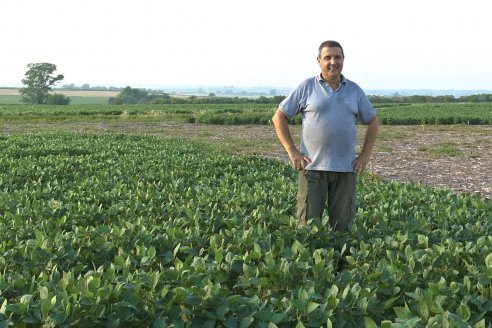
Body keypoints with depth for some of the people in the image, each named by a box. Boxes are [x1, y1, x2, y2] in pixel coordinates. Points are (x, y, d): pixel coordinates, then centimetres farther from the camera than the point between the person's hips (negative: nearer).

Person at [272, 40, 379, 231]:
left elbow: (372, 122, 19)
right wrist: (292, 151, -4)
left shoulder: (354, 90, 10)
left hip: (346, 168, 2)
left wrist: (365, 155, 7)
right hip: (312, 167, -2)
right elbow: (279, 117, 4)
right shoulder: (307, 87, 2)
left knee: (342, 225, 6)